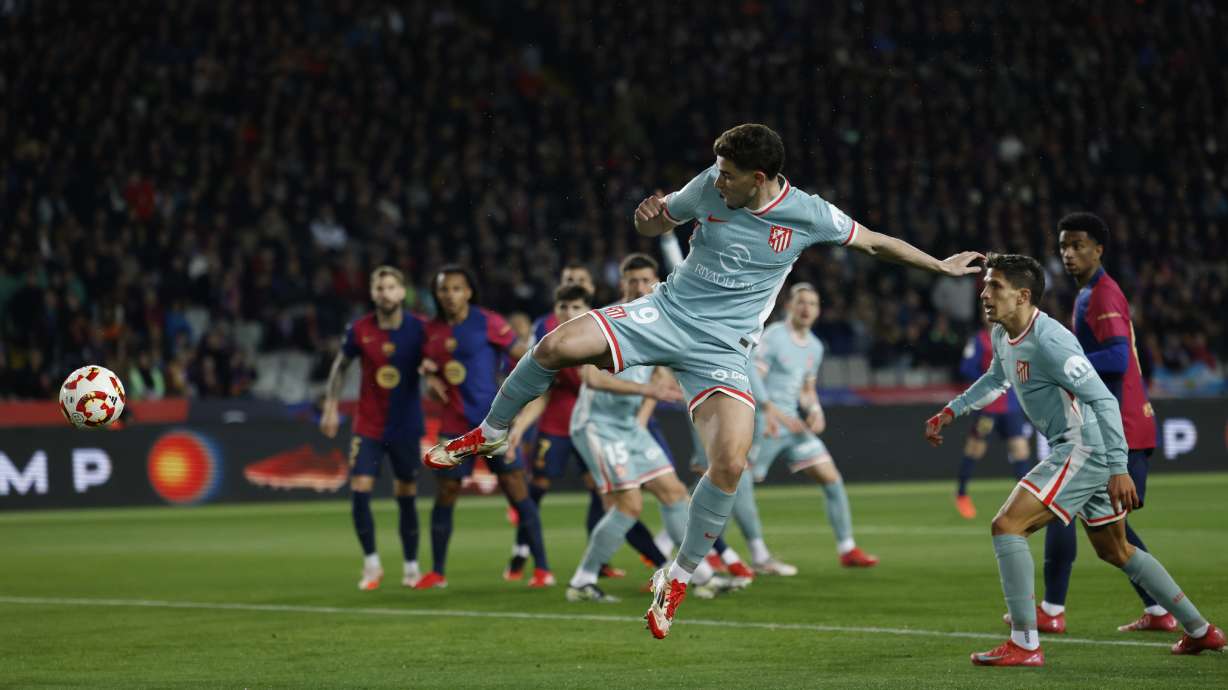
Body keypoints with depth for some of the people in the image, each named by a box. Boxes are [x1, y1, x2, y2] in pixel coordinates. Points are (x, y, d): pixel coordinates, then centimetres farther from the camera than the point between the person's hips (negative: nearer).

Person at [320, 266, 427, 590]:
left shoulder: (418, 329, -7)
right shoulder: (359, 329, -5)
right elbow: (340, 366, 9)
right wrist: (331, 407, 6)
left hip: (406, 426, -1)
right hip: (367, 426, 1)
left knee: (406, 497, 5)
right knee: (359, 492, -10)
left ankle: (411, 566, 19)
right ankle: (371, 563, 5)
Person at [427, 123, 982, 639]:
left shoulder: (809, 215, -8)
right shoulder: (709, 188, -3)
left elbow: (875, 242, 8)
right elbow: (655, 224, 14)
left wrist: (942, 265, 13)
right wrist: (646, 215, -11)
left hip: (721, 350, -2)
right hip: (665, 313, 2)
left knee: (730, 463, -23)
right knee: (557, 346, -21)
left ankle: (678, 577, -2)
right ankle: (488, 436, 6)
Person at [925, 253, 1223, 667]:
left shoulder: (1049, 341, -22)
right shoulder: (1003, 336, 8)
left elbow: (1103, 400, -24)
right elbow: (996, 380, 32)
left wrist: (1118, 469, -26)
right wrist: (951, 412, 23)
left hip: (1087, 450, -11)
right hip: (1075, 450, 11)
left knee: (1007, 525, -15)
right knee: (1114, 551, 20)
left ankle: (1025, 645, -13)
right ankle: (1200, 631, 30)